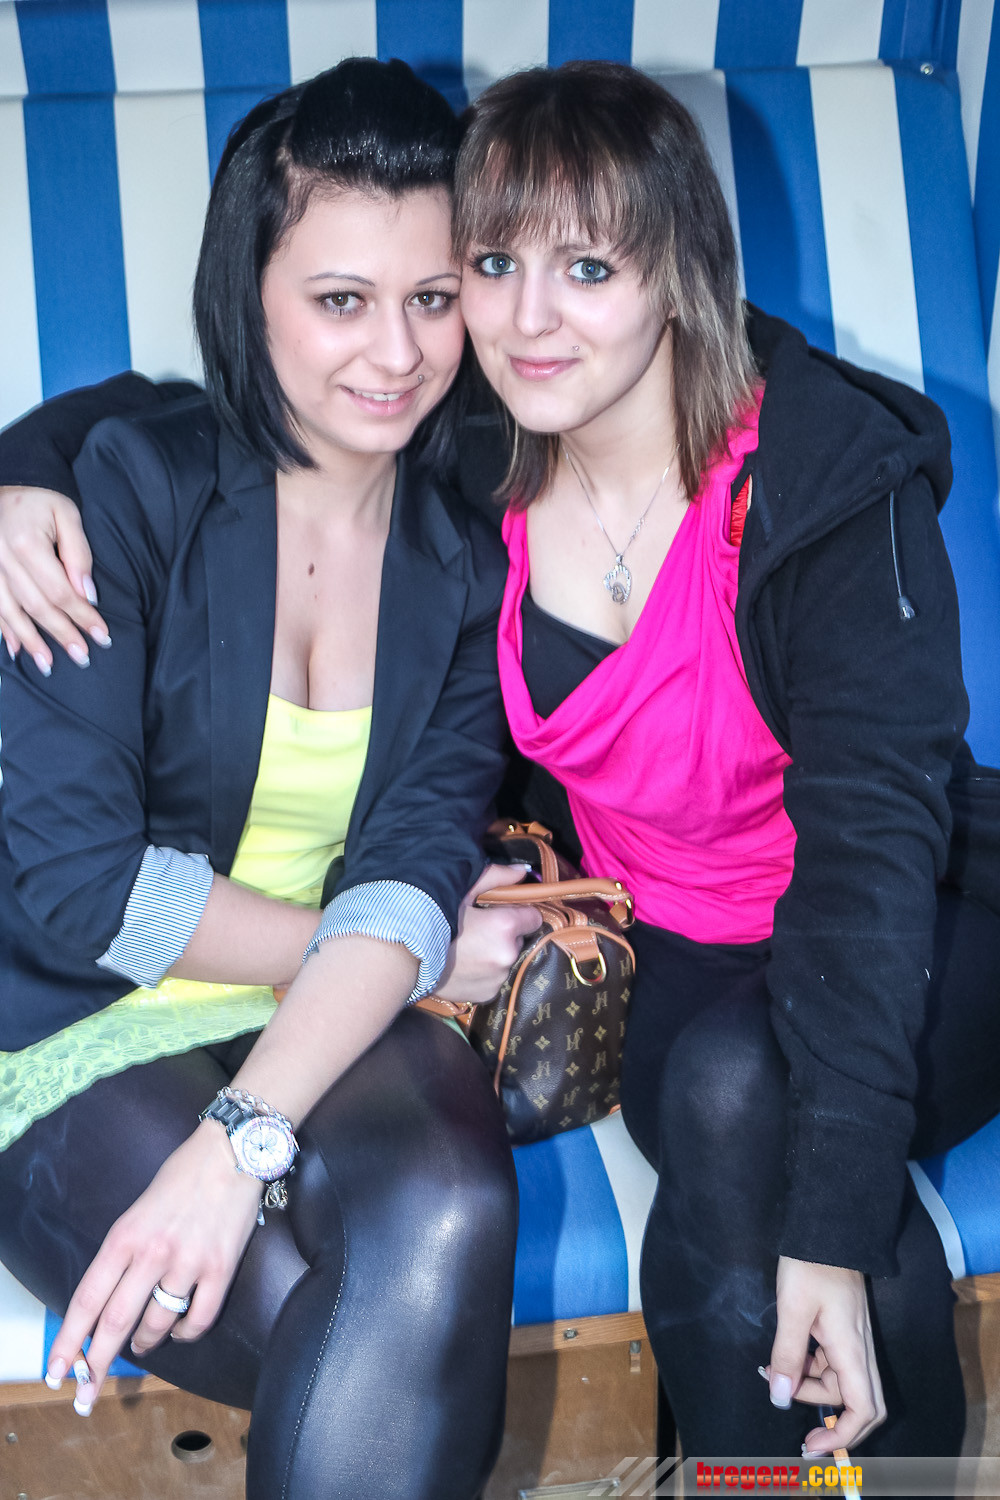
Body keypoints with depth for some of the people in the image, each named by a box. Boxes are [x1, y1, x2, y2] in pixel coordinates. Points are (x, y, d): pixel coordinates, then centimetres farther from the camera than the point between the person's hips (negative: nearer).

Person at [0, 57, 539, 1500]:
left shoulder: (471, 566, 3)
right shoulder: (137, 487, -6)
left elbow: (415, 870, -10)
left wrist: (241, 1140, -27)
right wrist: (413, 949, -9)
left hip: (327, 1035, 3)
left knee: (444, 1208, -32)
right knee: (382, 1341, -29)